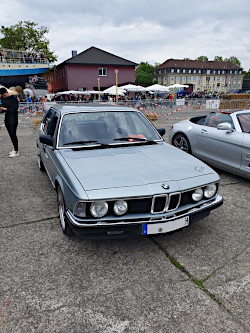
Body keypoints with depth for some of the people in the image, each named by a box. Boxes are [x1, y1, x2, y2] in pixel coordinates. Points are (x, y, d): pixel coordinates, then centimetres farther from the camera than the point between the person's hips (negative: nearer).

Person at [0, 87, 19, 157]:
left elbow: (14, 109, -17)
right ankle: (15, 149, 19)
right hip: (7, 118, 7)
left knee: (13, 134, -9)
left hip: (13, 119, -7)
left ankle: (16, 151, -4)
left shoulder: (13, 99, -11)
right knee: (11, 135, 9)